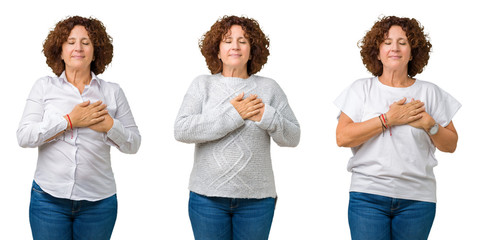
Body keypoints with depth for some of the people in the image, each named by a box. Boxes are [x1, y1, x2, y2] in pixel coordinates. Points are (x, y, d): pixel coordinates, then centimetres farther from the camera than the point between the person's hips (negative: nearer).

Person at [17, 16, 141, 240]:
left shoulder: (112, 92, 8)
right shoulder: (44, 87, 6)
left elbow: (133, 144, 8)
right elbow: (24, 136, -5)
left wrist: (109, 125, -10)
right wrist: (70, 121, -12)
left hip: (99, 202, 1)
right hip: (49, 197, -1)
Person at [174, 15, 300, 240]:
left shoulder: (268, 88, 7)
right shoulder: (202, 84, 4)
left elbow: (293, 137, 6)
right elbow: (181, 130, -10)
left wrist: (266, 116, -12)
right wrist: (233, 115, -15)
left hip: (256, 199, 1)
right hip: (208, 196, -1)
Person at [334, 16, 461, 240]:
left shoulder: (429, 92, 9)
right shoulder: (361, 89, 5)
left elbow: (450, 145, 11)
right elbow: (342, 137, -7)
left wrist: (429, 124, -8)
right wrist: (388, 119, -11)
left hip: (417, 199, 2)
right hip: (368, 196, -1)